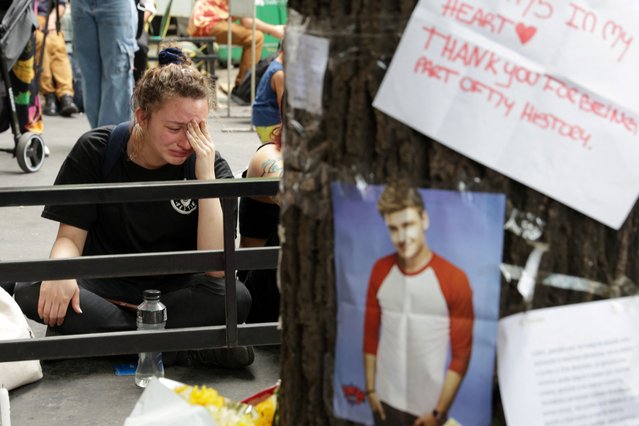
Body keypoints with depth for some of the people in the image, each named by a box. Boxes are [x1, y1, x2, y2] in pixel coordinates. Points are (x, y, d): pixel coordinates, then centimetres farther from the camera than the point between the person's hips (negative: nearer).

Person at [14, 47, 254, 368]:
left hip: (174, 290, 0)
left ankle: (85, 331, -26)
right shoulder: (95, 151, -8)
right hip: (104, 285, 1)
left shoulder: (211, 167, -11)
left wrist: (206, 177, -27)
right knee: (29, 291, -29)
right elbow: (70, 237, -7)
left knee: (235, 297, -31)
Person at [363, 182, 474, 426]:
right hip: (386, 401, 4)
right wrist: (370, 389, 7)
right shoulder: (381, 271, -1)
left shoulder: (454, 279, -14)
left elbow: (462, 353, -10)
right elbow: (370, 333, 8)